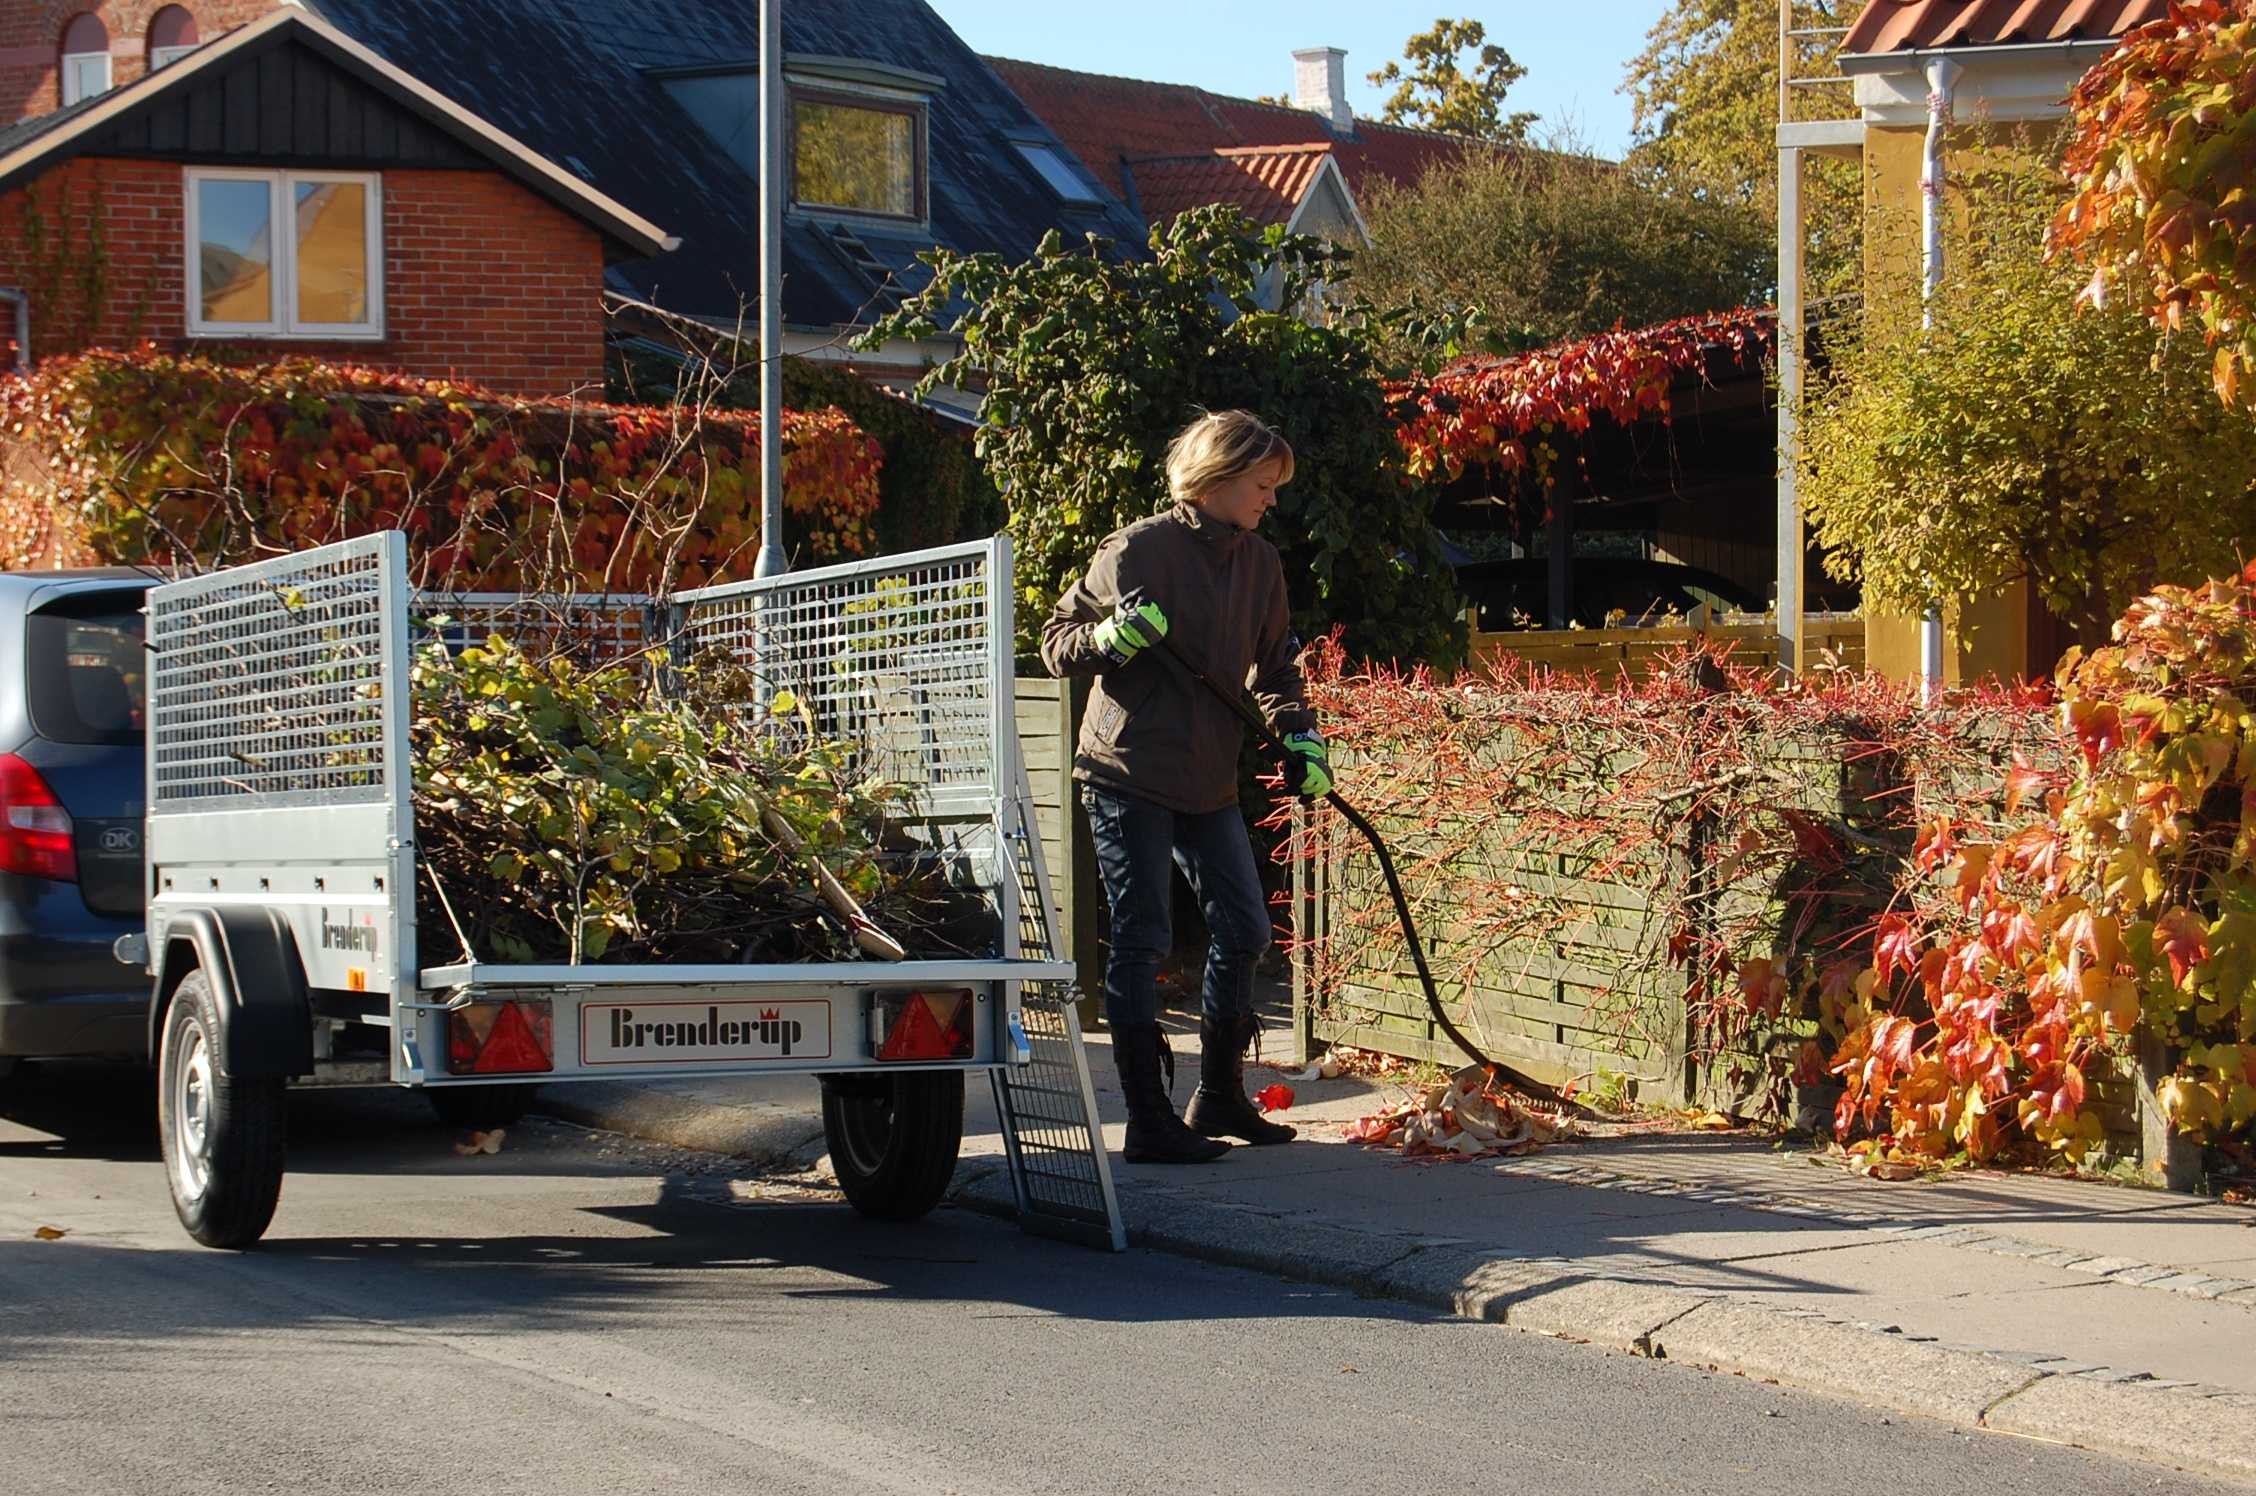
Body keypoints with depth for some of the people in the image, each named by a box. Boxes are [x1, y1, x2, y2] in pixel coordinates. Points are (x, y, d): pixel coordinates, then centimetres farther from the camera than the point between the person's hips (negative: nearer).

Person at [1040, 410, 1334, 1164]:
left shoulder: (1260, 563, 9)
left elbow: (1273, 666, 19)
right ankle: (1149, 1122, -2)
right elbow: (1058, 641, -7)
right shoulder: (1140, 550, -11)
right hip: (1131, 772, -7)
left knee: (1243, 930, 11)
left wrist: (1299, 735, 3)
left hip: (1210, 782, 7)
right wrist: (1111, 638, -27)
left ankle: (1220, 1097, 27)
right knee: (1141, 939, -5)